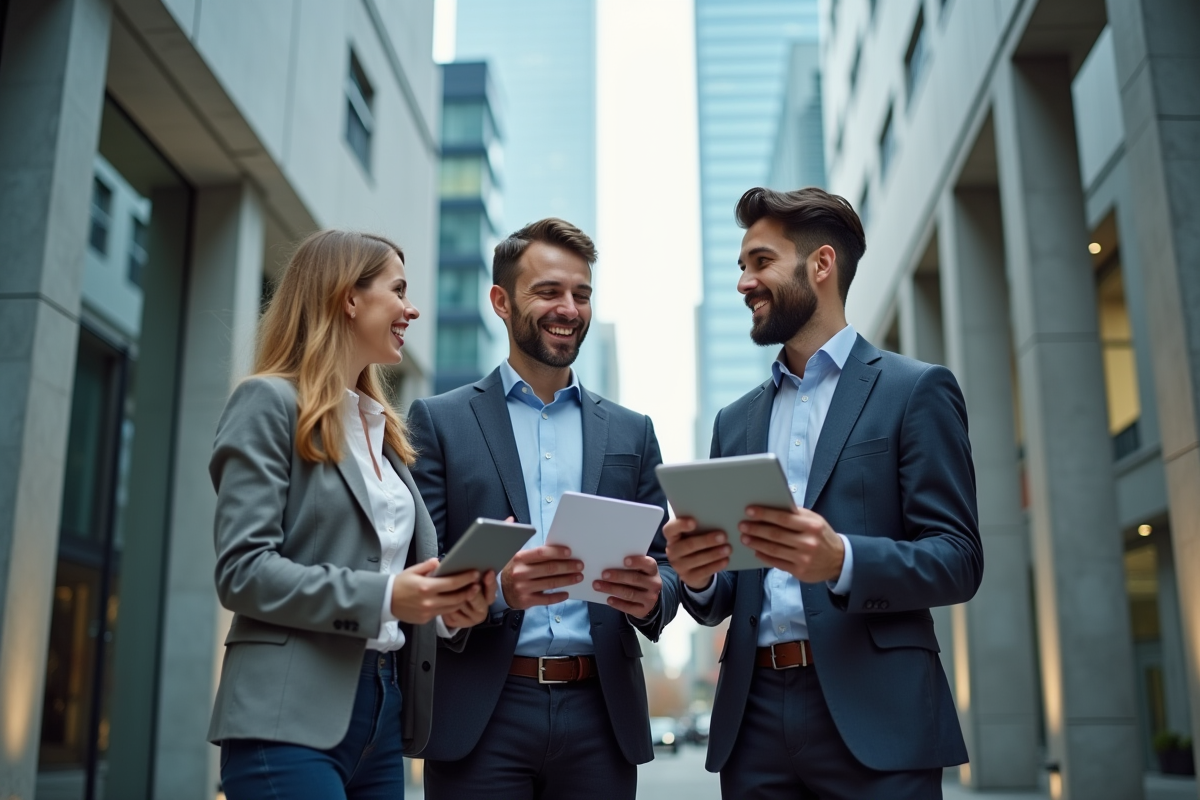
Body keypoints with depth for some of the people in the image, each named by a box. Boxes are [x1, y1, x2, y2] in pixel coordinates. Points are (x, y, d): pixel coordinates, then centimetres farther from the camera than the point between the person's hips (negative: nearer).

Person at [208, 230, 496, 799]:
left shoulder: (384, 429, 19)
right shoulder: (270, 403, -4)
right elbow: (242, 570, -13)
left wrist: (450, 606, -4)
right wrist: (381, 597, -21)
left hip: (383, 714, 7)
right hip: (291, 718, -7)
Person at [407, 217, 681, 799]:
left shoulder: (631, 433, 12)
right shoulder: (438, 421, 4)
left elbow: (667, 564, 10)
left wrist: (652, 594, -12)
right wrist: (497, 590, -20)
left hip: (601, 714, 3)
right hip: (481, 718, -2)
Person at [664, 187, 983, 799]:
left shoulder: (916, 390, 2)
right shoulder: (735, 421, 16)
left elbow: (958, 561, -6)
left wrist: (841, 561, -24)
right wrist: (698, 578, -7)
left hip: (872, 719, -4)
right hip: (754, 719, 5)